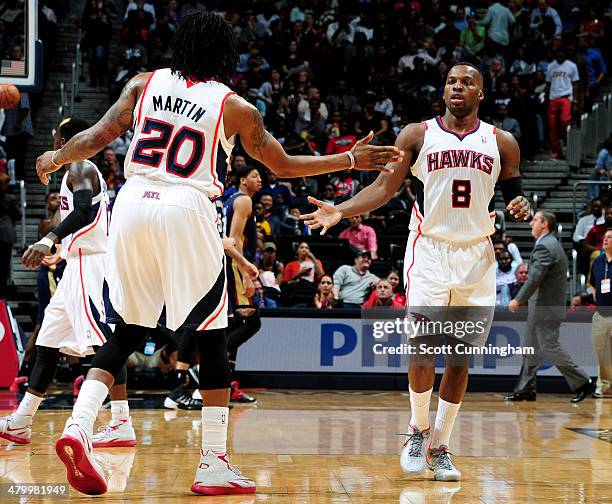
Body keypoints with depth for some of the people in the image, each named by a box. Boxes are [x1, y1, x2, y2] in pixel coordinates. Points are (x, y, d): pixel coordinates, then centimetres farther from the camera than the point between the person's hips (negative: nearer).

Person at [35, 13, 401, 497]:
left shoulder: (144, 83, 10)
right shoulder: (234, 106, 4)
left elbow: (98, 137, 7)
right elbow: (284, 166, 11)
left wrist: (54, 158, 27)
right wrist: (352, 160, 21)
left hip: (133, 205, 4)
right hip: (185, 211, -4)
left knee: (126, 333, 14)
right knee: (212, 339, 5)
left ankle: (78, 426, -6)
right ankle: (214, 464, 4)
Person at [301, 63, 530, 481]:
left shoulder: (501, 143, 7)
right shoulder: (417, 135, 3)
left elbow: (516, 193, 13)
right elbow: (385, 187, -1)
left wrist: (521, 206, -11)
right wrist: (342, 211, -16)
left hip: (477, 257, 2)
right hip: (429, 253, -2)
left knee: (461, 356, 4)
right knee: (422, 349, -12)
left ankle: (440, 447, 16)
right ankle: (419, 429, 13)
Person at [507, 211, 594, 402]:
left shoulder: (544, 247, -17)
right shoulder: (553, 244, 16)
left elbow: (535, 278, -23)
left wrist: (518, 300, -17)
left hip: (546, 307, -10)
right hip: (544, 307, 10)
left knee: (550, 347, -6)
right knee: (531, 347, 12)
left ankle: (582, 383, -3)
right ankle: (525, 389, 16)